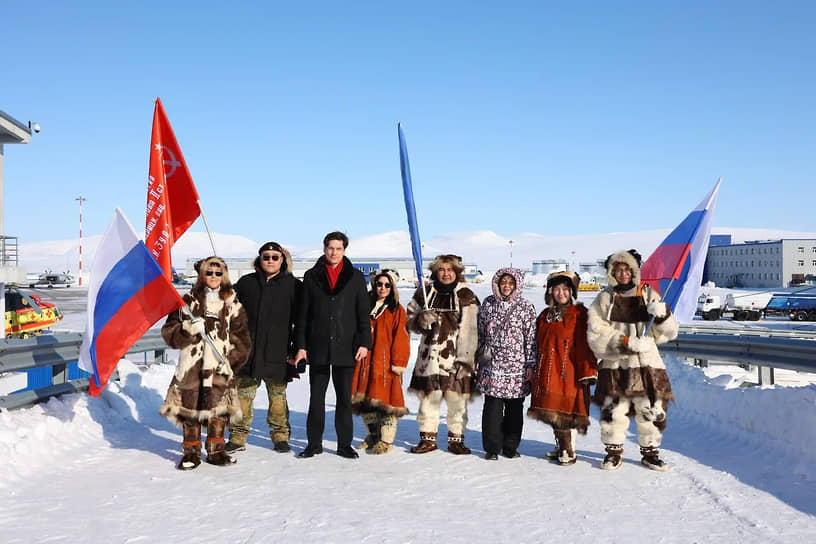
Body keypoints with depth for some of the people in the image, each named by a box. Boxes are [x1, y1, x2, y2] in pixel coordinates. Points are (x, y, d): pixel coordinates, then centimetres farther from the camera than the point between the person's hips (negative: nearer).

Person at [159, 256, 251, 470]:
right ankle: (191, 451, 11)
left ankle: (216, 450, 13)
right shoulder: (188, 301, 8)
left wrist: (231, 360, -5)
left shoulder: (232, 304, 10)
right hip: (191, 363, 0)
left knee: (218, 408, -1)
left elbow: (240, 336, 8)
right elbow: (169, 331, 4)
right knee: (190, 407, 0)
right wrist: (188, 329, -15)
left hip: (219, 365, 0)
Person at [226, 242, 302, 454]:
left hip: (277, 353, -2)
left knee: (277, 395, 7)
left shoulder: (293, 285, 3)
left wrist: (297, 350, -3)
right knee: (243, 394, 3)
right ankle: (238, 438, 12)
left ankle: (280, 436, 19)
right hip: (247, 351, 2)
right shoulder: (246, 283, 9)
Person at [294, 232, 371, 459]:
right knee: (316, 397, 6)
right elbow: (303, 313, 6)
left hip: (345, 347, 0)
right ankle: (314, 443, 16)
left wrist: (364, 342, -4)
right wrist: (301, 345, 1)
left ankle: (344, 444, 14)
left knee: (344, 398, 5)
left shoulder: (355, 277, 6)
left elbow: (363, 312, 5)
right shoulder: (312, 276, 6)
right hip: (318, 347, 0)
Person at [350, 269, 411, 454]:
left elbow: (400, 337, -5)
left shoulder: (397, 311, 0)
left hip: (386, 362, -5)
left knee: (385, 399, -5)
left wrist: (398, 362, -11)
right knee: (364, 400, 9)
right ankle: (373, 435, 25)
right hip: (366, 361, 5)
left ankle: (386, 440, 5)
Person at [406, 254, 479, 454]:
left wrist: (464, 359, -11)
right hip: (430, 355, 2)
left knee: (457, 400, 1)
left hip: (456, 357, -2)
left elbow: (470, 331, -4)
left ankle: (456, 439, 14)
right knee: (428, 397, 3)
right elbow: (410, 320, 17)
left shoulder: (466, 296, 1)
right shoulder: (424, 293, 10)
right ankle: (428, 438, 15)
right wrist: (421, 320, -7)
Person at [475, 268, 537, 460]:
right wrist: (478, 359, 13)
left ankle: (510, 446, 20)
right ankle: (492, 447, 8)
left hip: (516, 366, -1)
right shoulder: (488, 304, 8)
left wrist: (530, 365, -3)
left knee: (514, 408, 7)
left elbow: (531, 338, 0)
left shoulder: (525, 307, 0)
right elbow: (480, 333, 14)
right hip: (492, 365, 1)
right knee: (492, 406, -1)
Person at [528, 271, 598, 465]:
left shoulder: (579, 314, -3)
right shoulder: (545, 316, 15)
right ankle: (560, 447, 24)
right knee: (553, 412, 11)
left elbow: (585, 345, -8)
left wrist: (587, 371, -12)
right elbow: (539, 345, 20)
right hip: (547, 371, 6)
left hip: (569, 371, -6)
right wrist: (536, 370, 18)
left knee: (567, 411, -8)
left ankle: (569, 451, 3)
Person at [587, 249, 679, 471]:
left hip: (646, 364, 1)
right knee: (613, 411, -3)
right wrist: (626, 343, -16)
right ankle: (613, 452, 15)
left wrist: (663, 314, -13)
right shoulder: (604, 299, 6)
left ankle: (650, 452, 21)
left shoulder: (649, 295, 10)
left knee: (651, 411, 2)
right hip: (615, 366, -1)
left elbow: (668, 333, 8)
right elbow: (597, 336, -4)